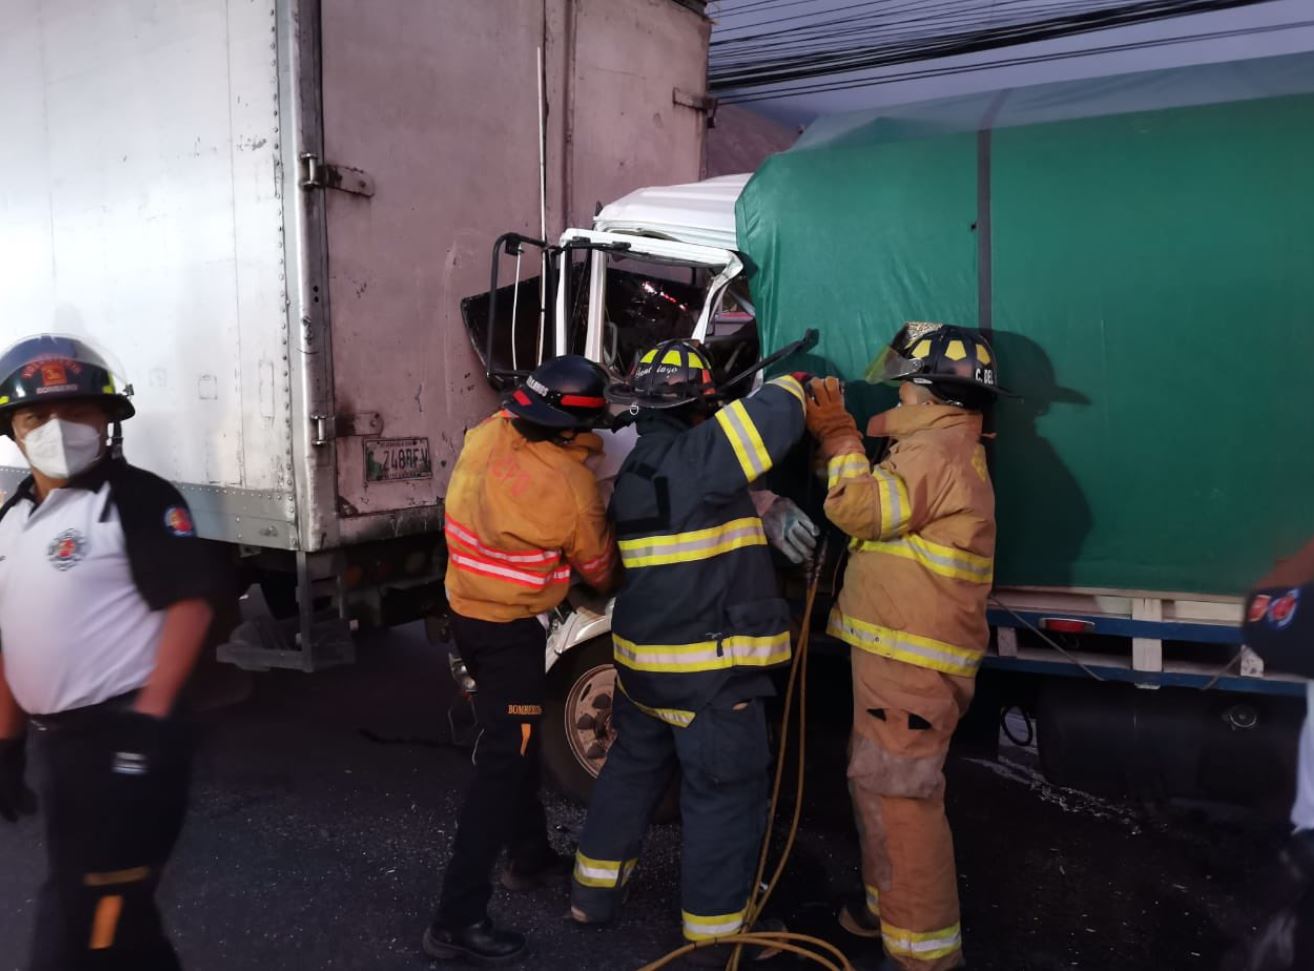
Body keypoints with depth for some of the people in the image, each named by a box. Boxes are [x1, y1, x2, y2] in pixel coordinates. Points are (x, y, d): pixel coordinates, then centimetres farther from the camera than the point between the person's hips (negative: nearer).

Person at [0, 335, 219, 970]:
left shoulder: (138, 498, -12)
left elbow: (190, 605, -18)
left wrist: (148, 720, -21)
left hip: (122, 739, -8)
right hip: (57, 744, 8)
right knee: (114, 914, 21)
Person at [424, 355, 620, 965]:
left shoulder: (487, 435, -5)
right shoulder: (571, 488, -23)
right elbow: (599, 572, -7)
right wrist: (616, 578, 15)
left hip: (468, 613, 8)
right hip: (511, 631, -8)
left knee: (514, 741, 23)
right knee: (502, 766, -2)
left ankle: (530, 857, 40)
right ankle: (457, 920, 2)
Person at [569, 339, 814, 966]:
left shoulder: (637, 467, 10)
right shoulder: (693, 456, -18)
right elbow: (773, 419, -18)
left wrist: (774, 510, 8)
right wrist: (790, 388, 2)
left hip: (644, 662, 9)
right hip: (710, 669, -8)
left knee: (631, 772, 24)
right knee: (724, 798, 6)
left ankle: (594, 892, 38)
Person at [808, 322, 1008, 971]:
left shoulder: (936, 450, -15)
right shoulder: (946, 447, 21)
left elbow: (858, 507, -20)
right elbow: (878, 505, 22)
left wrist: (839, 435, -8)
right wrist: (839, 432, 14)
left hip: (912, 662, -11)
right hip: (903, 655, 11)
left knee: (898, 796, -7)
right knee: (877, 784, 20)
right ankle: (890, 907, 35)